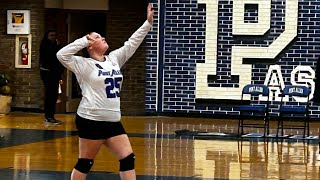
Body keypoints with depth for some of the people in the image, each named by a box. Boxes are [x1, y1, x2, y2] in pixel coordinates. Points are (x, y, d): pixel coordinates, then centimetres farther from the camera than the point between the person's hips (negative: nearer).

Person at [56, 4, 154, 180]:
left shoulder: (114, 59, 11)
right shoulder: (84, 65, -7)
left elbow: (132, 43, 10)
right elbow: (62, 55, -19)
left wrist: (148, 22, 1)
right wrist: (84, 40, -17)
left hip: (112, 121, 7)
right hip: (91, 120, -7)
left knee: (128, 158, 2)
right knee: (85, 163, 2)